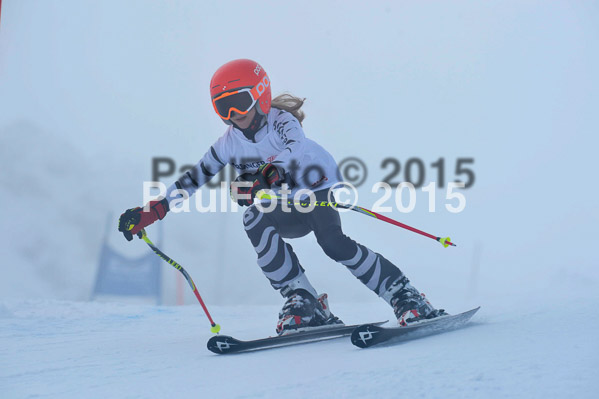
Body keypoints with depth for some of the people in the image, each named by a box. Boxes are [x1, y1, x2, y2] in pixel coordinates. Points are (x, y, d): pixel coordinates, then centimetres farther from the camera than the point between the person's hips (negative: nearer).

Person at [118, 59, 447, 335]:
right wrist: (151, 211, -4)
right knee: (254, 221, -26)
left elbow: (297, 149, -39)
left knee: (332, 242, -31)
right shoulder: (230, 142, -2)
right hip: (290, 212, 5)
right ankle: (303, 303, -23)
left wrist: (268, 176, -57)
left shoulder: (280, 120, -17)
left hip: (321, 192, -4)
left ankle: (406, 298, -20)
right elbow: (194, 178, 3)